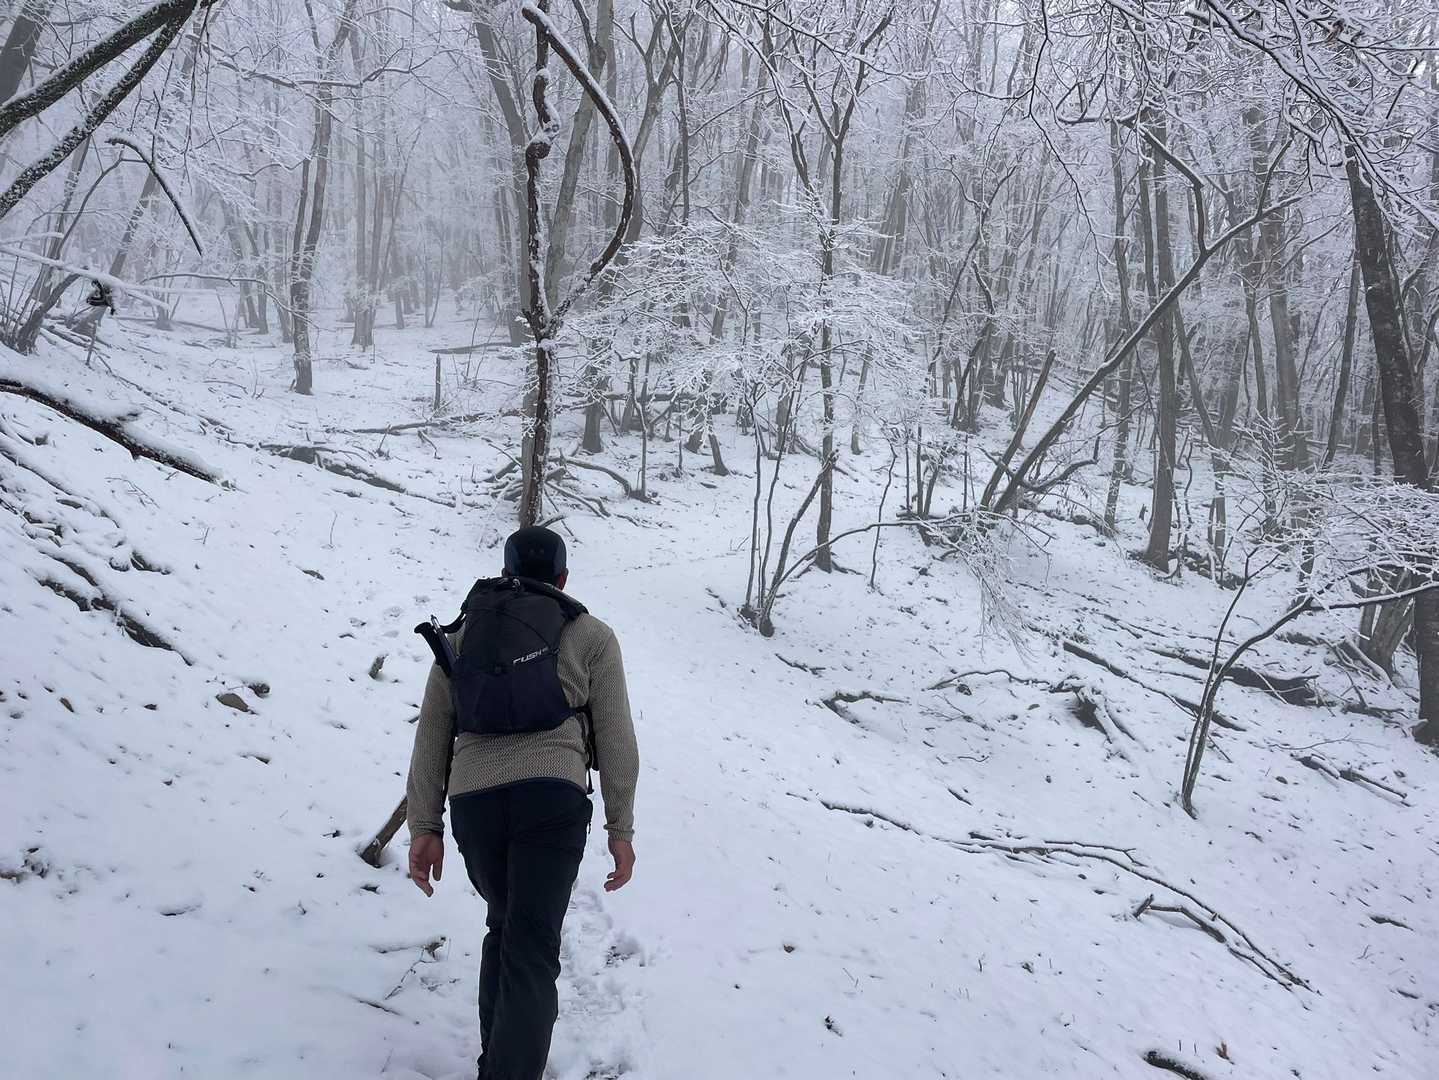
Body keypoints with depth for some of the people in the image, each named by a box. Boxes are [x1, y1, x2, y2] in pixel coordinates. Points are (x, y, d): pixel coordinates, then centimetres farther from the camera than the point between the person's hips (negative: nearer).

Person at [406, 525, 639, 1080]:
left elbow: (432, 735, 14)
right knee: (530, 954, -7)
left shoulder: (462, 634, 22)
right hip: (552, 798, -3)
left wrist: (424, 828, 12)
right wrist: (621, 830, 7)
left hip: (473, 801, 4)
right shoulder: (591, 635, 14)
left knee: (507, 923, 26)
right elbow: (615, 738, 6)